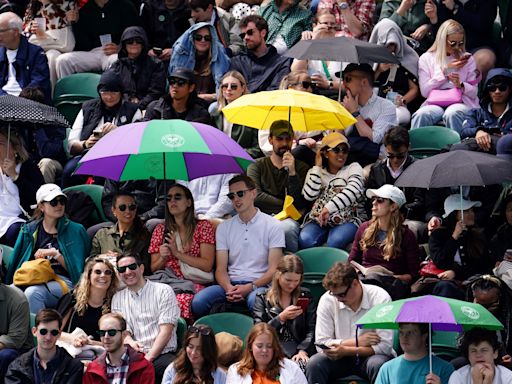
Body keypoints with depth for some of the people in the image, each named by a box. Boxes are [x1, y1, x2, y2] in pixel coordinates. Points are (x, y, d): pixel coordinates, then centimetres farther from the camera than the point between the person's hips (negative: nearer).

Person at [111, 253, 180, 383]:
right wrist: (130, 341, -12)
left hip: (161, 355, -2)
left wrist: (148, 358, -12)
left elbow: (166, 330, -3)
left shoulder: (163, 291, 5)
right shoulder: (118, 298, 18)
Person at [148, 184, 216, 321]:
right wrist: (162, 258, -4)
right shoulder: (160, 230, 19)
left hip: (194, 284, -3)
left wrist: (177, 253, -8)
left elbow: (207, 265, -2)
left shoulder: (203, 226, 9)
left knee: (181, 300, -39)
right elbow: (153, 268, 18)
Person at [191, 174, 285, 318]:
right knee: (198, 301, -27)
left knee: (255, 300, -41)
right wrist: (228, 288, -15)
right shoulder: (224, 227, 15)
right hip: (231, 283, 3)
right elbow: (221, 269, 9)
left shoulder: (272, 225, 4)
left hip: (259, 284, -3)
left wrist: (250, 287, -18)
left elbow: (274, 269, -2)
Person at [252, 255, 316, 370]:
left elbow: (312, 330, 7)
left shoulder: (305, 296, 16)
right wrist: (281, 318, -11)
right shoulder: (262, 298, 12)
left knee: (304, 365, -35)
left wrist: (303, 350, -11)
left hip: (299, 348, 1)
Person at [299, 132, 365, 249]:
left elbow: (353, 190, -15)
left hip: (348, 219, -2)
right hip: (319, 220, 2)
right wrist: (318, 167, 2)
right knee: (305, 240, -30)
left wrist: (329, 208, -29)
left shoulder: (353, 168, 7)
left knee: (335, 241, -35)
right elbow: (309, 195, -4)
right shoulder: (314, 172, 16)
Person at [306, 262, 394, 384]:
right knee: (314, 364, -28)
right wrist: (356, 342, -16)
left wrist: (346, 350, -23)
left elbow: (385, 346, -17)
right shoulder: (327, 300, -5)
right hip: (340, 357, 2)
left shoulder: (380, 298, -13)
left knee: (377, 364, -36)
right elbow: (321, 343, -7)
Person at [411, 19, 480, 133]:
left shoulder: (467, 59, 14)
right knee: (421, 115, -34)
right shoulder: (426, 59, 12)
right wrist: (445, 70, -1)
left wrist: (460, 85, -12)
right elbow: (425, 91, 3)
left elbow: (474, 92, 10)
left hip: (461, 102, 0)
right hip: (435, 104, 0)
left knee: (451, 114, -37)